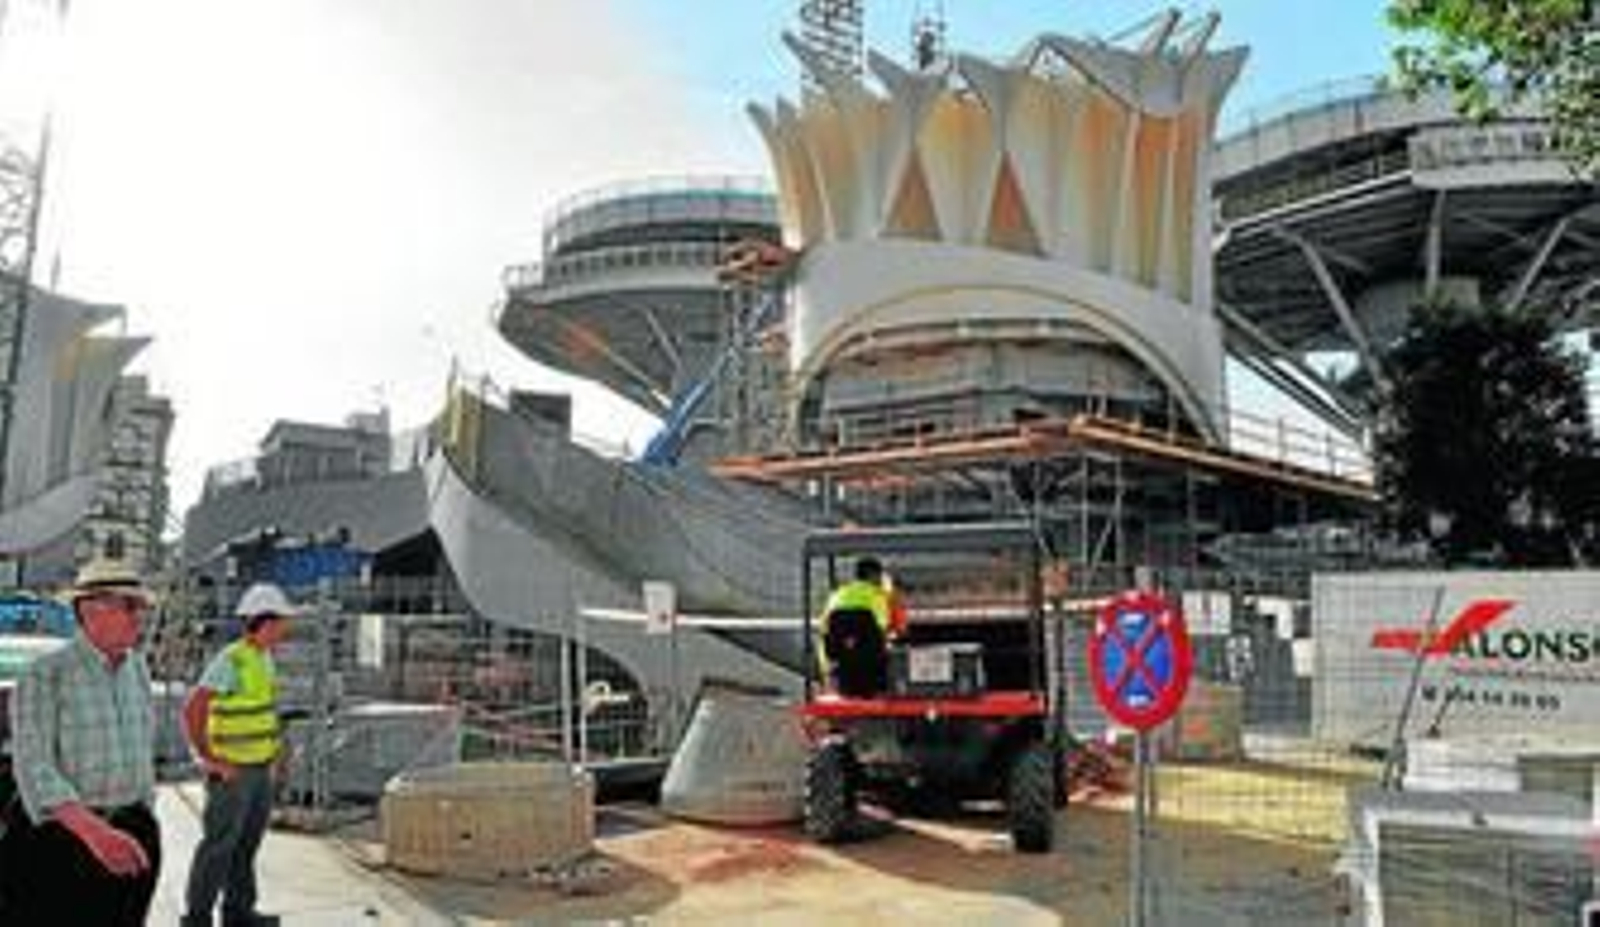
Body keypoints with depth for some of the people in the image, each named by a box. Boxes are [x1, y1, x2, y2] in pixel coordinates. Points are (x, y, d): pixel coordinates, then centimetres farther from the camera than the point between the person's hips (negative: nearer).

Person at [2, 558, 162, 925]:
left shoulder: (138, 668, 5)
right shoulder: (44, 676, -11)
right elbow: (33, 767, -20)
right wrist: (92, 830, -33)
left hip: (129, 835, 5)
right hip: (59, 838, -5)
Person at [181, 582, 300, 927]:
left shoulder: (264, 658, 8)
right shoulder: (230, 661, -21)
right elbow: (192, 710, -26)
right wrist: (209, 759, -21)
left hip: (259, 769, 9)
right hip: (231, 771, -9)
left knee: (247, 842, 14)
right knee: (219, 846, 0)